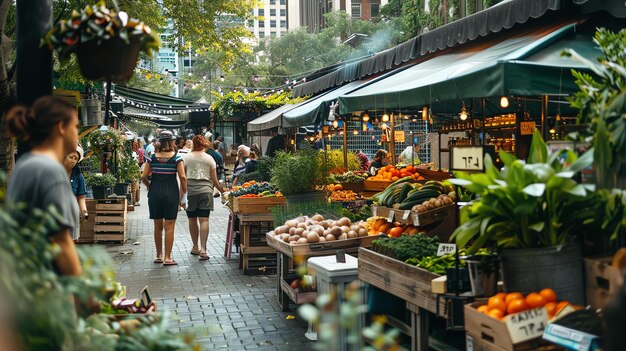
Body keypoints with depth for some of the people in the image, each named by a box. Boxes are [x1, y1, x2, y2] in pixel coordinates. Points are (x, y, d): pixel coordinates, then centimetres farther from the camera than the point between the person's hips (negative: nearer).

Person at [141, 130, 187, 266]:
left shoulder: (152, 158, 2)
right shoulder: (176, 158, -5)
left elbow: (144, 177, 0)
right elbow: (182, 177, -11)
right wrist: (184, 193, -1)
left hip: (155, 193, 3)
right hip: (171, 193, -3)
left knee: (157, 226, 14)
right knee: (169, 227, 2)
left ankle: (159, 256, 23)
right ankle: (167, 258, 2)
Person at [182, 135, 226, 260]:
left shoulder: (186, 157, 5)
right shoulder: (209, 158, 6)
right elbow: (214, 179, 6)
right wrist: (223, 190, 18)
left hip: (190, 190, 0)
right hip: (206, 190, 0)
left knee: (192, 219, 12)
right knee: (204, 219, -5)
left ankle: (195, 247, 21)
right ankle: (203, 249, -14)